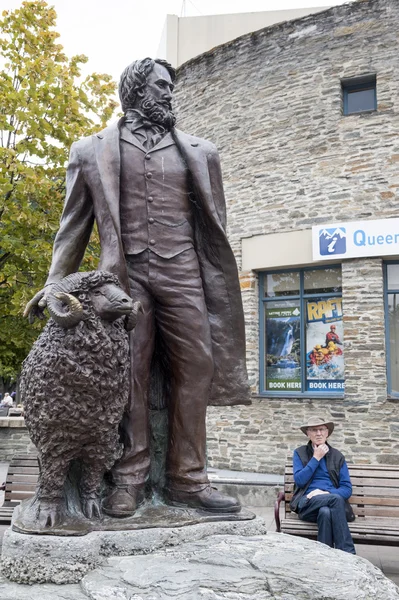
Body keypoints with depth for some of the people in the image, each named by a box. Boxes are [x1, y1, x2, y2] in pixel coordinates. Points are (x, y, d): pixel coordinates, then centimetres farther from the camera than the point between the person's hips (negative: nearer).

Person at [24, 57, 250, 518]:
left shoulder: (197, 151, 17)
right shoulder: (93, 151, 13)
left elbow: (213, 223, 16)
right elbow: (74, 223, 10)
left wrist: (219, 287, 11)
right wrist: (54, 284, 1)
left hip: (182, 273, 2)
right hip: (125, 274, -1)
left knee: (194, 370, -4)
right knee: (130, 374, -5)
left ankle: (187, 479, 4)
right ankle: (129, 480, 4)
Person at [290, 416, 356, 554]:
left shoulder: (337, 456, 15)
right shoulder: (300, 453, 13)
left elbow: (347, 489, 7)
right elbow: (299, 480, -3)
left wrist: (326, 493, -12)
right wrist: (316, 458, -4)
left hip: (331, 500, 1)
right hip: (307, 503, -1)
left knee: (326, 512, -38)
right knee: (336, 499, -34)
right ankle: (348, 553, -35)